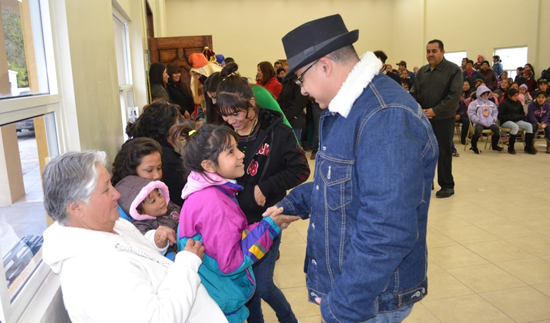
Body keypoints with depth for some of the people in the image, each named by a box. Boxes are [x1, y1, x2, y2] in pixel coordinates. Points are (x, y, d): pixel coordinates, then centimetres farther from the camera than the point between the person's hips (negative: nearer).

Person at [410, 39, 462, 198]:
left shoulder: (453, 70, -6)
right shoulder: (422, 71, 10)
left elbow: (455, 94, -15)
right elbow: (413, 93, 9)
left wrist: (435, 110, -20)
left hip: (443, 119, -5)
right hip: (423, 118, 5)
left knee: (443, 152, 2)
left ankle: (447, 185, 14)